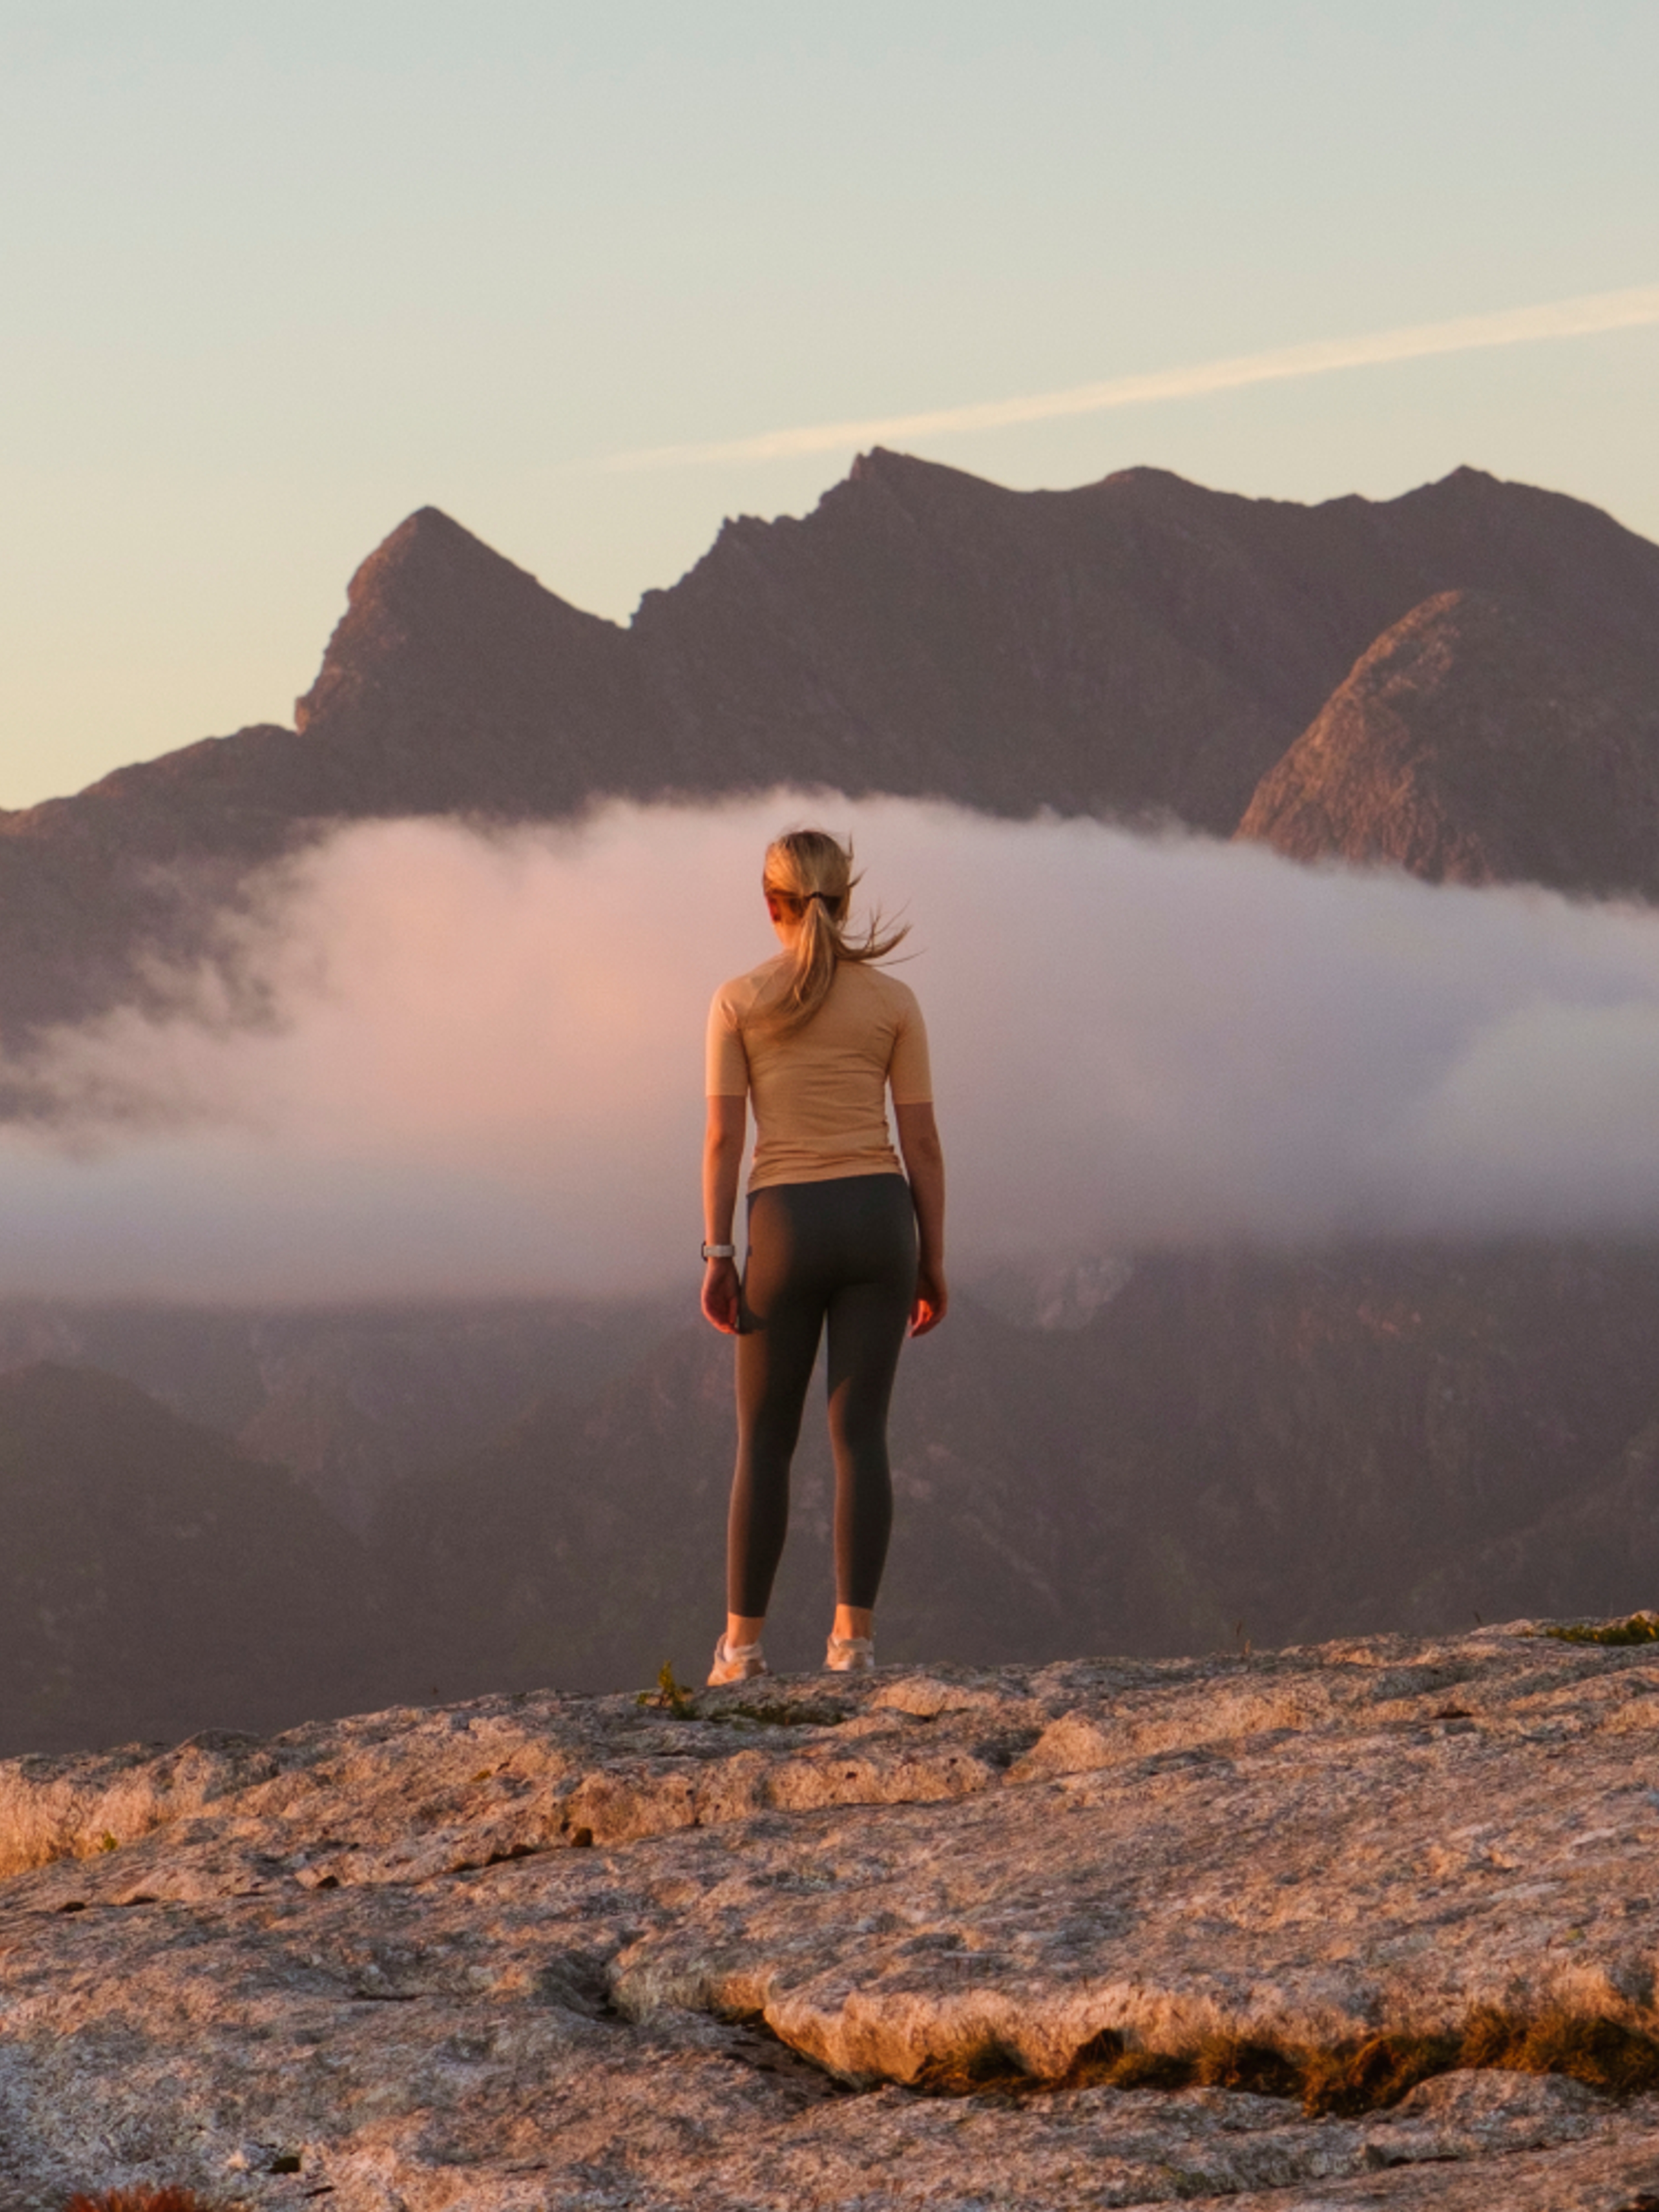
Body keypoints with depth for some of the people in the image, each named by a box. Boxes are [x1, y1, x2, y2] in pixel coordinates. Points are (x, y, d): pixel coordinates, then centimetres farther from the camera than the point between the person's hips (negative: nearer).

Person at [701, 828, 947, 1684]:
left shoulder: (738, 1000, -1)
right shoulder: (893, 1001, 3)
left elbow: (723, 1136, -5)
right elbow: (922, 1141, 2)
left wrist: (717, 1256, -3)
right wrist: (933, 1262, 7)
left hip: (786, 1226, -1)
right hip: (877, 1216, 1)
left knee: (764, 1440, 8)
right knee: (860, 1434, 2)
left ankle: (744, 1643, 4)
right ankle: (853, 1635, -5)